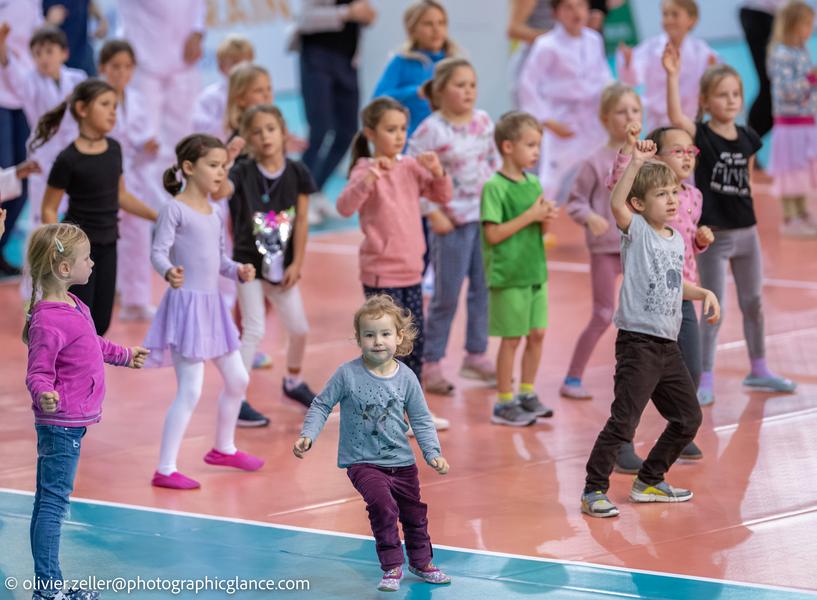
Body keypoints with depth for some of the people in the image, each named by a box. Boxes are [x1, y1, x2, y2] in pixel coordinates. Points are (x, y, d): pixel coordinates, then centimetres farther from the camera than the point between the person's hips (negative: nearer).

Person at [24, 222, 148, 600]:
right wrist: (44, 394, -43)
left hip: (73, 422, 10)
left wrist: (124, 355, 41)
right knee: (52, 501, -5)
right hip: (60, 424, -10)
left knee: (53, 499, 14)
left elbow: (92, 345, 27)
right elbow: (38, 372, -23)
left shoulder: (73, 306, 9)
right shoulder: (48, 321, -22)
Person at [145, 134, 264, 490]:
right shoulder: (176, 209, -11)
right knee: (191, 390, -11)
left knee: (238, 380, 18)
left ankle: (224, 449, 39)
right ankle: (165, 470, -6)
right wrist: (169, 273, -40)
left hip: (212, 305, 9)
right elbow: (159, 252, -19)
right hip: (187, 304, -9)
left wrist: (238, 271, -3)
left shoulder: (213, 212, 13)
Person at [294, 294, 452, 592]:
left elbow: (421, 420, 3)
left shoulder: (406, 377, -4)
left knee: (414, 512, 15)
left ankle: (421, 562, 41)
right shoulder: (347, 374, -11)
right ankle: (392, 567, -12)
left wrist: (433, 453, -7)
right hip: (363, 462, -4)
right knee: (382, 503, -26)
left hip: (402, 461, 4)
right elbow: (322, 405, -1)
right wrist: (307, 436, -13)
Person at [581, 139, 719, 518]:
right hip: (638, 342, -8)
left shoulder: (676, 239, 13)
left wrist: (704, 293, 14)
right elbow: (616, 204, -29)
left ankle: (649, 482, 28)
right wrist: (636, 163, -34)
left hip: (668, 345, 8)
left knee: (689, 418, 14)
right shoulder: (637, 231, -8)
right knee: (623, 421, -13)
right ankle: (594, 490, -3)